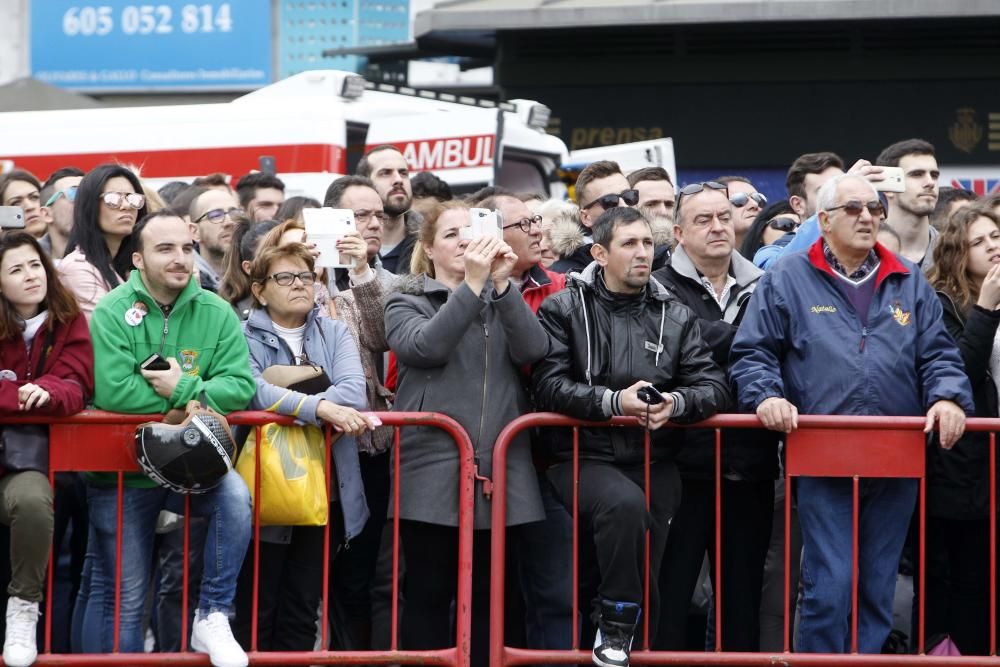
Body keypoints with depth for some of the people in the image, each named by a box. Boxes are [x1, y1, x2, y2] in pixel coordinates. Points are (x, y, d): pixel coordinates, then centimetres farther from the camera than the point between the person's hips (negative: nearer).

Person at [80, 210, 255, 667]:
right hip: (123, 472, -2)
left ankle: (213, 617, -15)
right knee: (121, 597, 4)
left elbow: (241, 386, -10)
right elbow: (112, 391, -24)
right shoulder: (112, 313, -10)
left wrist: (183, 390, -23)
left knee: (235, 497, -29)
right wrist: (196, 398, -18)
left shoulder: (216, 313, -1)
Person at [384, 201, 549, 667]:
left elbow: (534, 350, -4)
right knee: (429, 594, 0)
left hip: (499, 470, 3)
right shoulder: (407, 302, 6)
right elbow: (426, 346, -15)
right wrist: (472, 284, -19)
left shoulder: (501, 300, 15)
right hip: (433, 471, -3)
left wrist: (501, 284, -13)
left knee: (488, 596, 6)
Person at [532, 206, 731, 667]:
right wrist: (614, 401, -21)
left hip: (654, 460, 4)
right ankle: (613, 626, -22)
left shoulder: (676, 317, 11)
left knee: (647, 575, 2)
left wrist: (676, 402, -16)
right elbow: (549, 386, -10)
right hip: (583, 456, -4)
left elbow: (715, 388, 5)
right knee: (625, 503, -35)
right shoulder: (564, 310, 1)